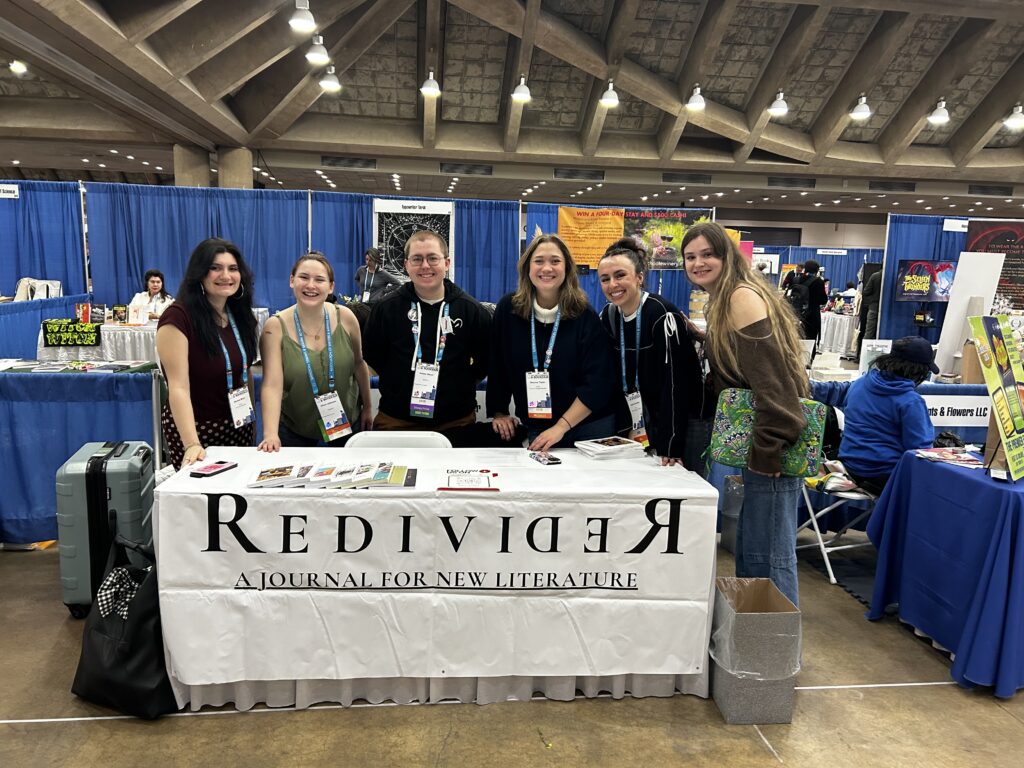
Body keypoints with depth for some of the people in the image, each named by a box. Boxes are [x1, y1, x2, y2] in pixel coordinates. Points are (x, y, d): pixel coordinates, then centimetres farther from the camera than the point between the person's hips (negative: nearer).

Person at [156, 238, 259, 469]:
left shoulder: (240, 316, 4)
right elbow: (178, 387, -24)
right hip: (196, 428, -6)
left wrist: (252, 420, 11)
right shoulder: (178, 318, -17)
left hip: (238, 427, 6)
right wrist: (192, 444, -32)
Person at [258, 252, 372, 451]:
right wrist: (270, 434, -31)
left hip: (346, 426, 2)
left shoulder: (345, 318, -9)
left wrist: (367, 407, 11)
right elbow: (272, 385, -21)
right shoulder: (275, 327, -14)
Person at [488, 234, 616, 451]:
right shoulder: (508, 309, -5)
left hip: (589, 425, -1)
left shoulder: (585, 316, -11)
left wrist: (561, 427, -19)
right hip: (535, 428, 1)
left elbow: (599, 381, -14)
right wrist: (498, 411, 5)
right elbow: (496, 364, 5)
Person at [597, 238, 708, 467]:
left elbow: (674, 384, -23)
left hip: (676, 428, -5)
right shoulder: (607, 317, 0)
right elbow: (613, 378, 5)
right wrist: (624, 430, -2)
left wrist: (671, 447, -25)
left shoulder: (662, 315, -20)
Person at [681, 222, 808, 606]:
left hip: (770, 448, -10)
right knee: (749, 553, 17)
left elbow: (771, 381, -21)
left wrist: (768, 452, -21)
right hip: (755, 445, 10)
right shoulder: (720, 304, 18)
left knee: (767, 558, -4)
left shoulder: (743, 296, -13)